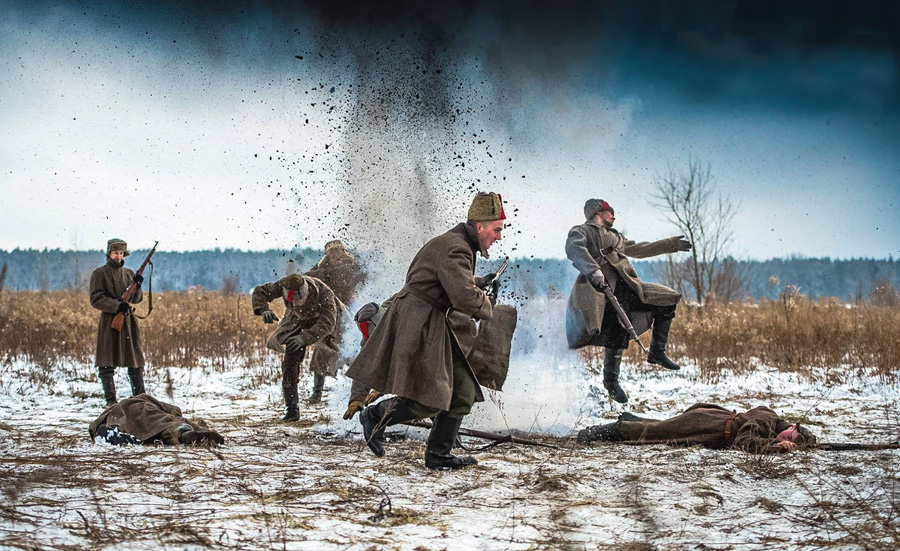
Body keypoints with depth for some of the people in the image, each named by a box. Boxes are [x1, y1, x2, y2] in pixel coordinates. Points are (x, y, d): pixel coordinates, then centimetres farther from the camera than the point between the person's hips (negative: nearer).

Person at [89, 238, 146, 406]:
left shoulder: (128, 273, 13)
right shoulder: (99, 273, -1)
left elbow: (137, 299, 10)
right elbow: (96, 299, -10)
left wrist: (137, 286, -11)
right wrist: (118, 306, -20)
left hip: (128, 320, 4)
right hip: (109, 320, -4)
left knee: (135, 360, 4)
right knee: (106, 362, -4)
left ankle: (140, 397, 9)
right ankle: (110, 399, 2)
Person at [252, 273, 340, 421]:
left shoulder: (324, 294, -41)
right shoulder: (284, 285, -32)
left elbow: (327, 324, -47)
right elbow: (260, 292, -18)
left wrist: (304, 338, -62)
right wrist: (264, 310, -40)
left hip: (324, 319, -2)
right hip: (298, 321, 2)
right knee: (289, 364, -9)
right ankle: (292, 410, -3)